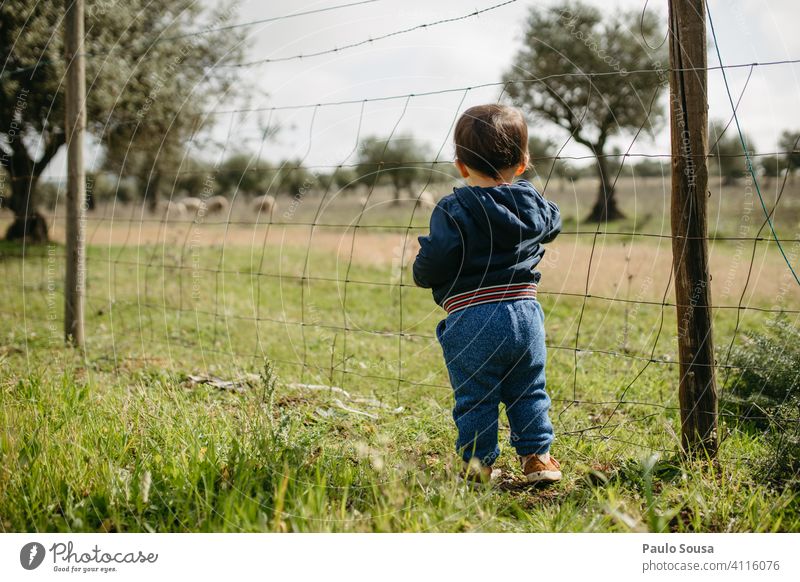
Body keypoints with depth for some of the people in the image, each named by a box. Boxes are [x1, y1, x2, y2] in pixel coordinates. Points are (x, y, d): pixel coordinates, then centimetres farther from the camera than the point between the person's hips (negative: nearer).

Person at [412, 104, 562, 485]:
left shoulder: (453, 211, -11)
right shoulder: (532, 204, 7)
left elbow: (432, 264, -16)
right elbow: (552, 224, 30)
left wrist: (422, 273, 8)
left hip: (471, 323, -4)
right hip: (525, 314, 5)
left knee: (474, 397, 8)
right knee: (528, 393, 18)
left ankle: (478, 463, 13)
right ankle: (536, 456, 20)